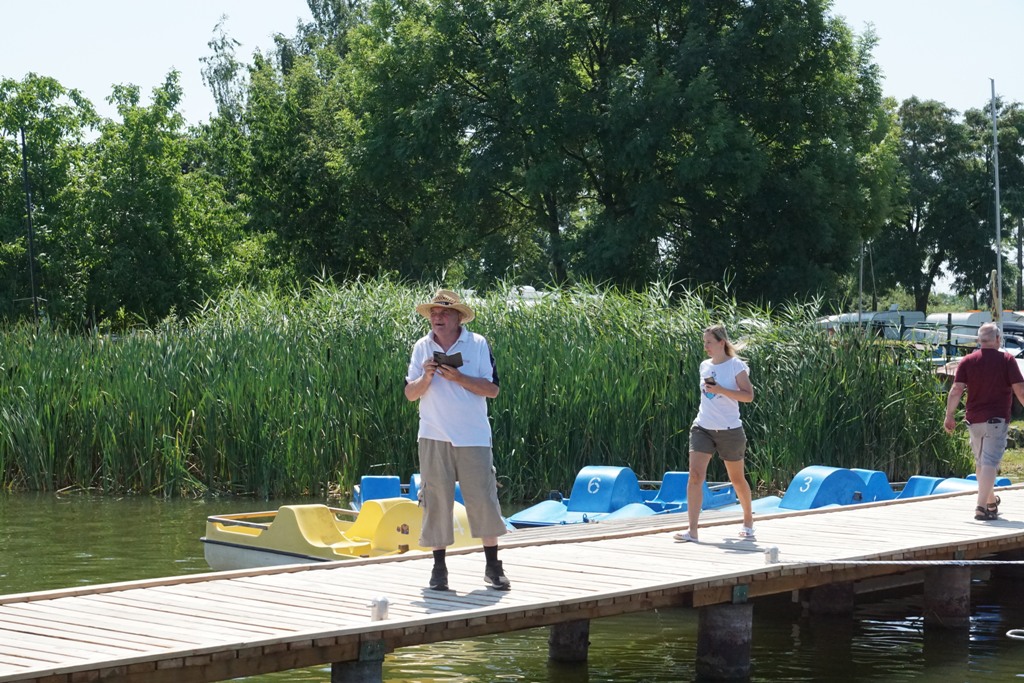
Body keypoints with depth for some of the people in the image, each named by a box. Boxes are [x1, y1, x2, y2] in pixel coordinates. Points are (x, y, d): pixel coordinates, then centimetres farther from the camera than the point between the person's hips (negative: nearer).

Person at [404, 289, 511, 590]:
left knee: (483, 500, -2)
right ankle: (439, 567, 10)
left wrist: (458, 377, -15)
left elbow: (492, 389, -4)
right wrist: (426, 378, -14)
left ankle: (493, 566, 7)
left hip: (473, 437, -2)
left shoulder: (478, 345, 1)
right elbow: (410, 394, 5)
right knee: (436, 501, 1)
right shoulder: (422, 348, 7)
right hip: (434, 438, 2)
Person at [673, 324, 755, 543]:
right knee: (695, 475, -14)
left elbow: (748, 395, -13)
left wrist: (721, 390, -23)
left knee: (737, 478, 12)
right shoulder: (704, 366, 9)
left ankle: (748, 522, 36)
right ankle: (692, 531, -18)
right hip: (702, 428, 4)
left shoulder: (736, 366, -8)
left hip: (730, 430, -4)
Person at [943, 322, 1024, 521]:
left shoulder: (967, 361, 2)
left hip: (974, 420, 4)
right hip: (996, 420, -4)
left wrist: (949, 416, -3)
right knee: (990, 463, -7)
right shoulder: (1006, 360, -5)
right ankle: (981, 507, -17)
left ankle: (991, 502, 36)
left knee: (981, 463, 19)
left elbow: (956, 390, -5)